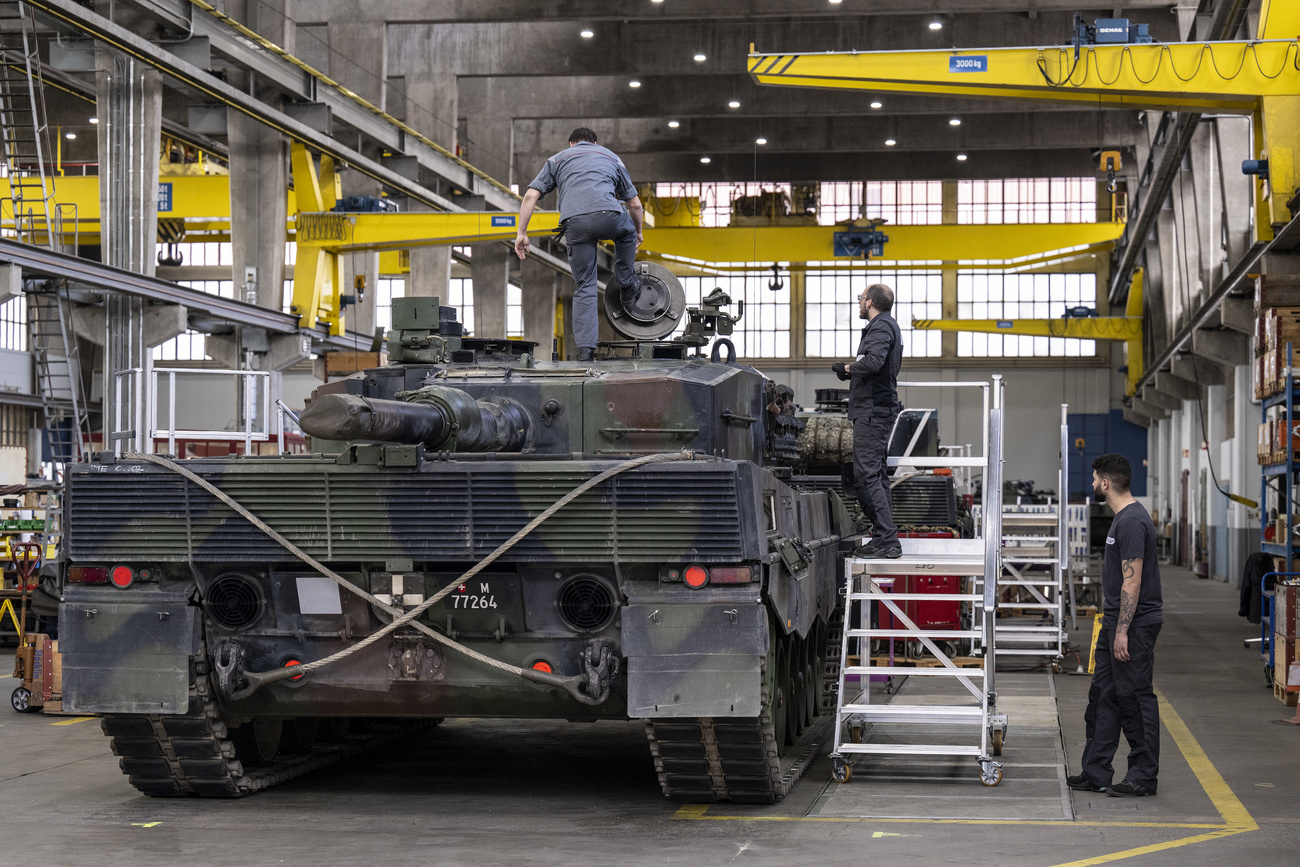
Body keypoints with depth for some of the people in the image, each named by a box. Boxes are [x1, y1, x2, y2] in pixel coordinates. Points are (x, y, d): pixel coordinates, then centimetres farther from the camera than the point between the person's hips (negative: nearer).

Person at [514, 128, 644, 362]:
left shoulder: (557, 159, 30)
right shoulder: (611, 156, 32)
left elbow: (531, 196, 14)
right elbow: (635, 205, 34)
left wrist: (521, 233, 14)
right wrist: (638, 232, 52)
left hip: (575, 223, 0)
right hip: (608, 215, 0)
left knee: (585, 287, 9)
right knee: (627, 231, 37)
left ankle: (585, 348, 2)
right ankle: (627, 288, 39)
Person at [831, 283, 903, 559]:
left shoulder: (881, 327, -13)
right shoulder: (889, 325, 21)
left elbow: (873, 361, -30)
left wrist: (848, 367, -14)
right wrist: (850, 370, 10)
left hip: (871, 411, -11)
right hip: (881, 409, 11)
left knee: (867, 475, -12)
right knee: (875, 474, 16)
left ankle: (886, 540, -15)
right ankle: (886, 539, 20)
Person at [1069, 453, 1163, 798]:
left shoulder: (1131, 522, -19)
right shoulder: (1123, 518, 15)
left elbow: (1132, 581, -23)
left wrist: (1123, 631, -24)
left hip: (1134, 626, -11)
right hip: (1116, 623, 11)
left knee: (1135, 698, -3)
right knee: (1103, 696, 12)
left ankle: (1144, 777, 4)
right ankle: (1095, 773, 17)